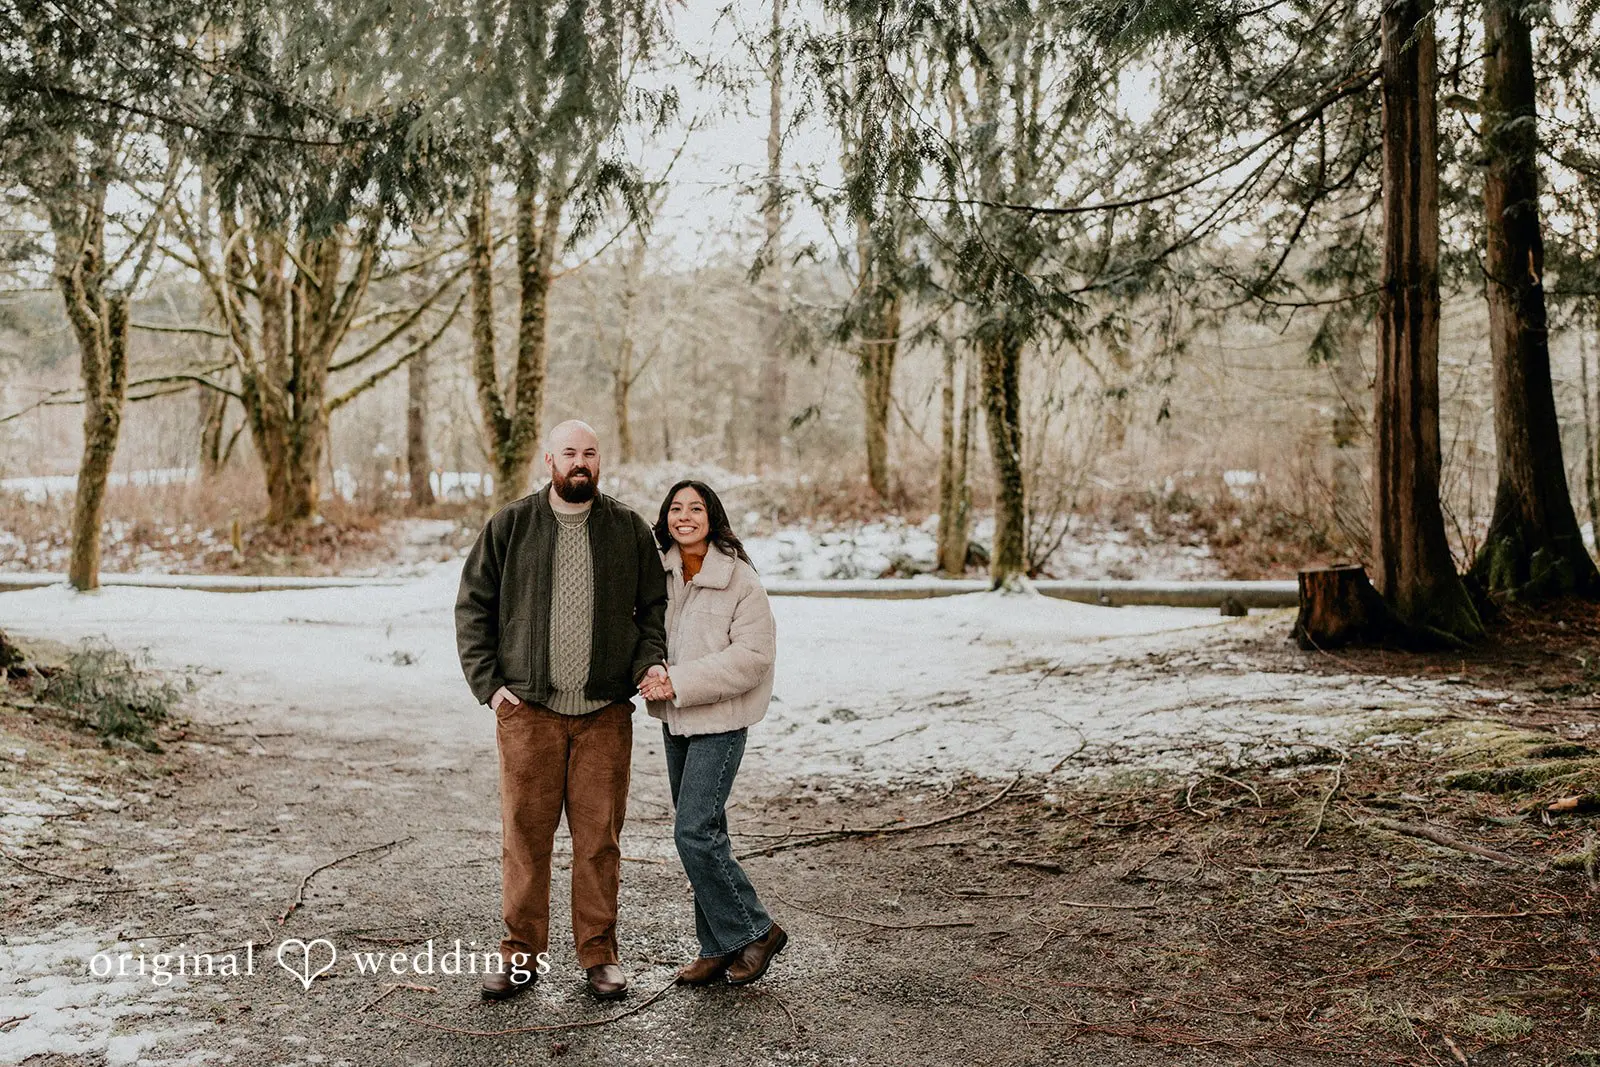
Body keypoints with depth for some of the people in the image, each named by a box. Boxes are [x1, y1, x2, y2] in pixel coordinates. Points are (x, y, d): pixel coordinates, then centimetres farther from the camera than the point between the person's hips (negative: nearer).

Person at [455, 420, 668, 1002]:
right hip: (527, 710, -1)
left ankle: (599, 953, 19)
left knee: (599, 838, 6)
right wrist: (488, 683, -2)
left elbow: (655, 606, 12)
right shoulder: (509, 526, 4)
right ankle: (521, 954, 18)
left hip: (605, 713, 1)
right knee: (524, 835, 4)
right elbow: (472, 607, 6)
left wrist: (649, 664, -5)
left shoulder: (629, 529, 7)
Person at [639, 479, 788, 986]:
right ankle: (720, 947, 24)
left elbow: (753, 654, -18)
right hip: (675, 720, 7)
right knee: (702, 833, 12)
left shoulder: (740, 579, -13)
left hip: (719, 721, -7)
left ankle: (753, 932, 8)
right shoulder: (658, 573, 5)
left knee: (694, 832, -11)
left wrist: (680, 682, -20)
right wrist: (650, 675, -4)